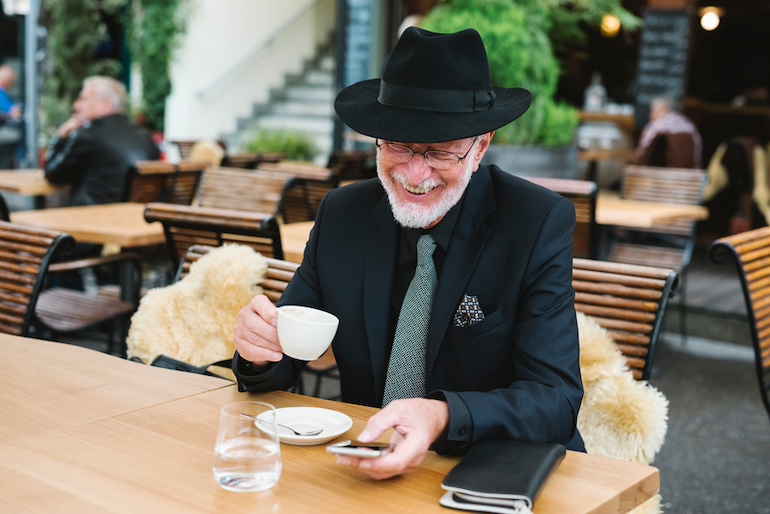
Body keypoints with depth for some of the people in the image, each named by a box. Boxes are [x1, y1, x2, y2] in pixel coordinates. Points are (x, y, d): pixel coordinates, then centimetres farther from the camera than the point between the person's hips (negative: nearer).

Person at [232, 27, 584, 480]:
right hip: (368, 466, 3)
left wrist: (442, 418, -37)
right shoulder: (341, 215, -1)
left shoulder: (539, 223, -11)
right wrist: (260, 349, -20)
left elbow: (556, 400, -18)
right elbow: (284, 362, 4)